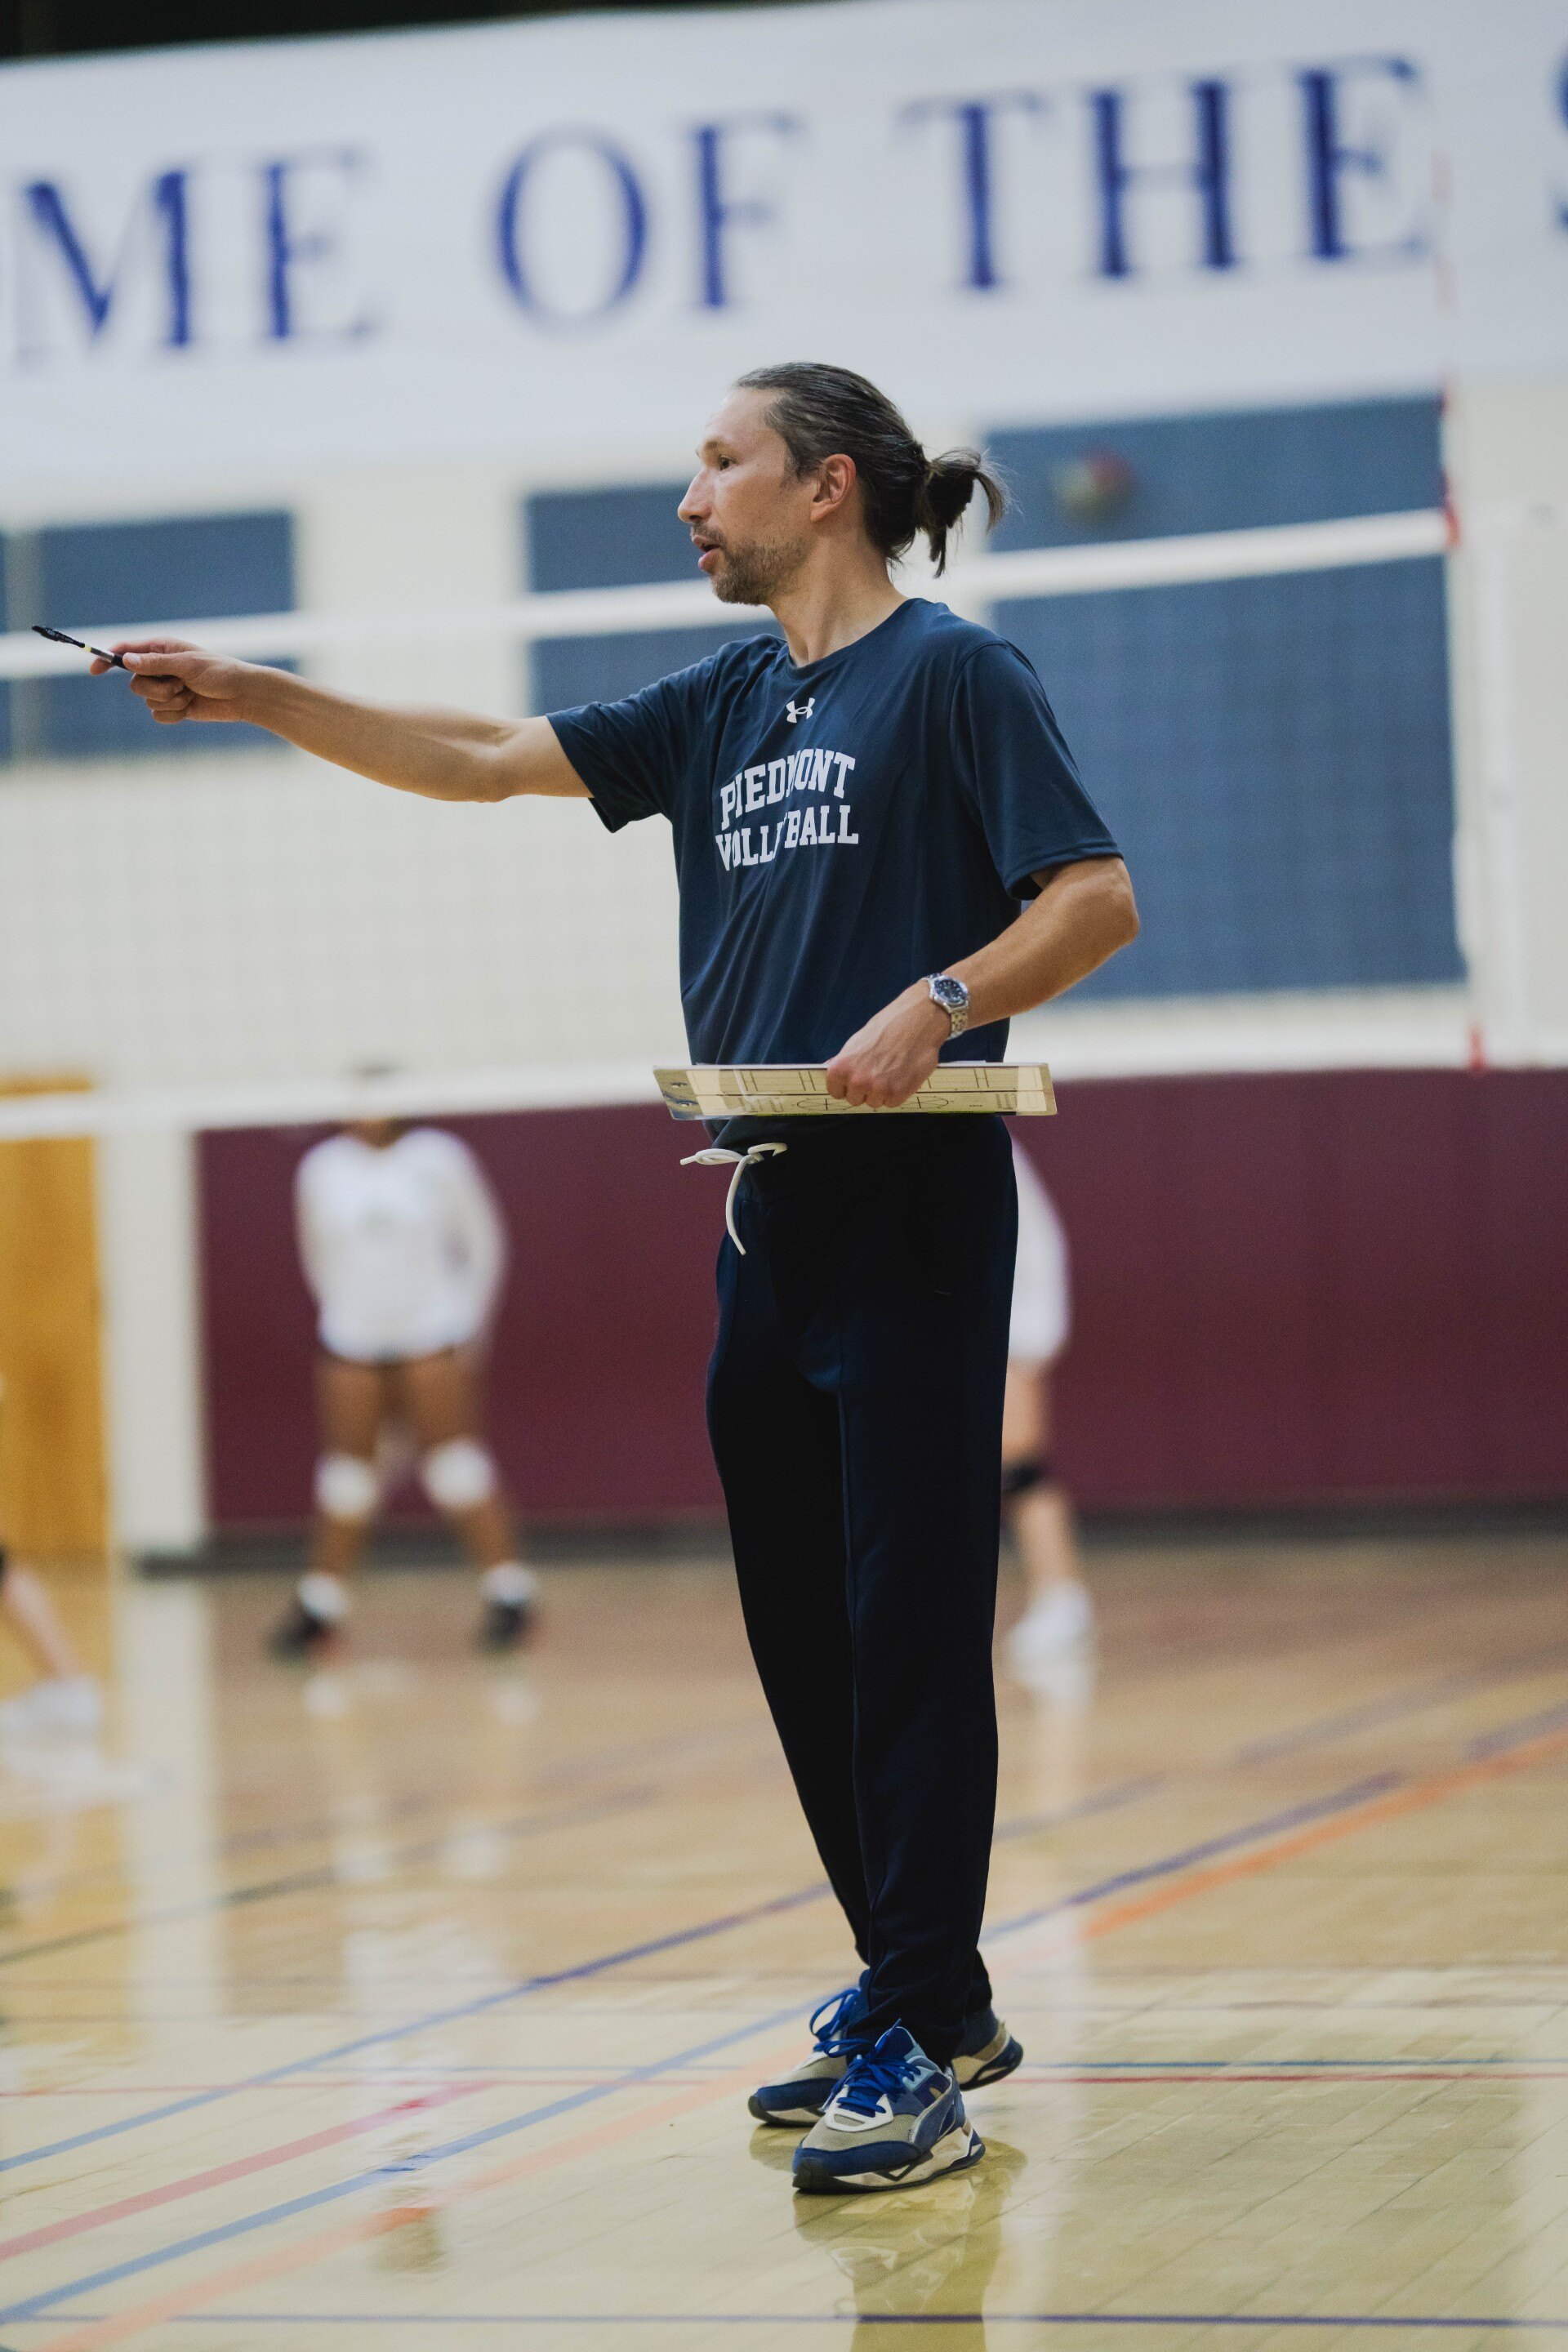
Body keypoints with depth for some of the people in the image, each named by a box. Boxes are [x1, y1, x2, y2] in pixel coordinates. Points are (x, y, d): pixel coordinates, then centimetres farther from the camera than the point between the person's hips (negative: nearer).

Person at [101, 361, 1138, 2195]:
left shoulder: (952, 674, -5)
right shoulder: (724, 707, 17)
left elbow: (1095, 899, -10)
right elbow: (483, 760, 18)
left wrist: (936, 1007, -24)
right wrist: (254, 697, 11)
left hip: (909, 1218, -8)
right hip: (764, 1217, 8)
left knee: (909, 1624, -8)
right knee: (800, 1629, 10)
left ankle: (921, 2051, -6)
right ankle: (920, 1990, 22)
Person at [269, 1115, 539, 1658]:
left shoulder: (440, 1158, -4)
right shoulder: (320, 1169, 2)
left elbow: (483, 1245, 3)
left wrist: (465, 1326, 1)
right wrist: (350, 1313, 11)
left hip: (431, 1339, -2)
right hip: (352, 1346, 2)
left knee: (457, 1466, -6)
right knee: (346, 1476, 3)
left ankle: (510, 1593, 1)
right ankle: (320, 1605, 14)